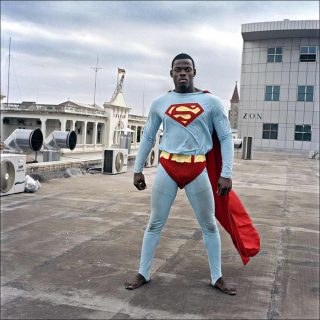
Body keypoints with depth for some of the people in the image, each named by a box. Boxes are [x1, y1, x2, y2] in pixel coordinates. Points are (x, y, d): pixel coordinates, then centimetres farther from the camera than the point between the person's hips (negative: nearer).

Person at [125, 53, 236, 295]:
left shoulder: (211, 102, -1)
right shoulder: (159, 103, 5)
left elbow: (226, 138, 0)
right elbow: (148, 138, 14)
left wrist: (226, 174, -8)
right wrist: (138, 170, 12)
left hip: (197, 169, -1)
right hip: (167, 167, 1)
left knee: (209, 225, 9)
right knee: (155, 223, 8)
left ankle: (217, 277, 25)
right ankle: (143, 274, 23)